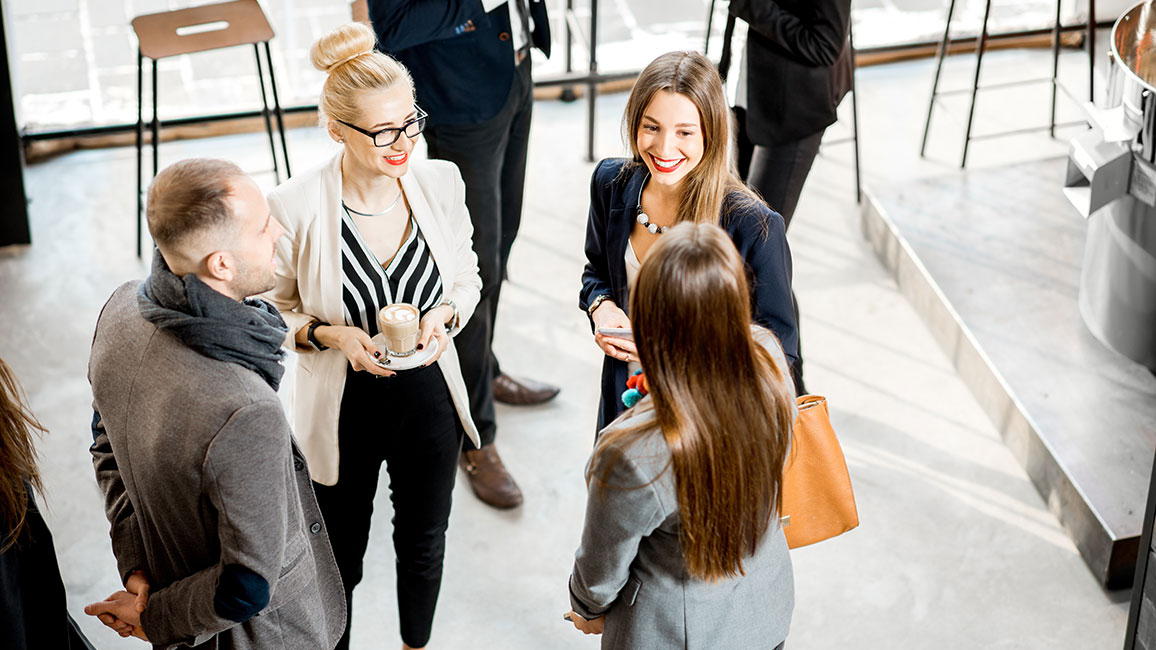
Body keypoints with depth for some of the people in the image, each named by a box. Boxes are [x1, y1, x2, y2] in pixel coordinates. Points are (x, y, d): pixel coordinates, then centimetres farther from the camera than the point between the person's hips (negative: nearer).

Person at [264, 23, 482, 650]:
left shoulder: (440, 181, -13)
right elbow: (275, 310, -7)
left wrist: (445, 314, -17)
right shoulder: (296, 207, -22)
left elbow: (466, 276, 4)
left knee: (423, 544, 25)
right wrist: (331, 335, -25)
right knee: (340, 558, 18)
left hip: (428, 397, 3)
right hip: (343, 410, -3)